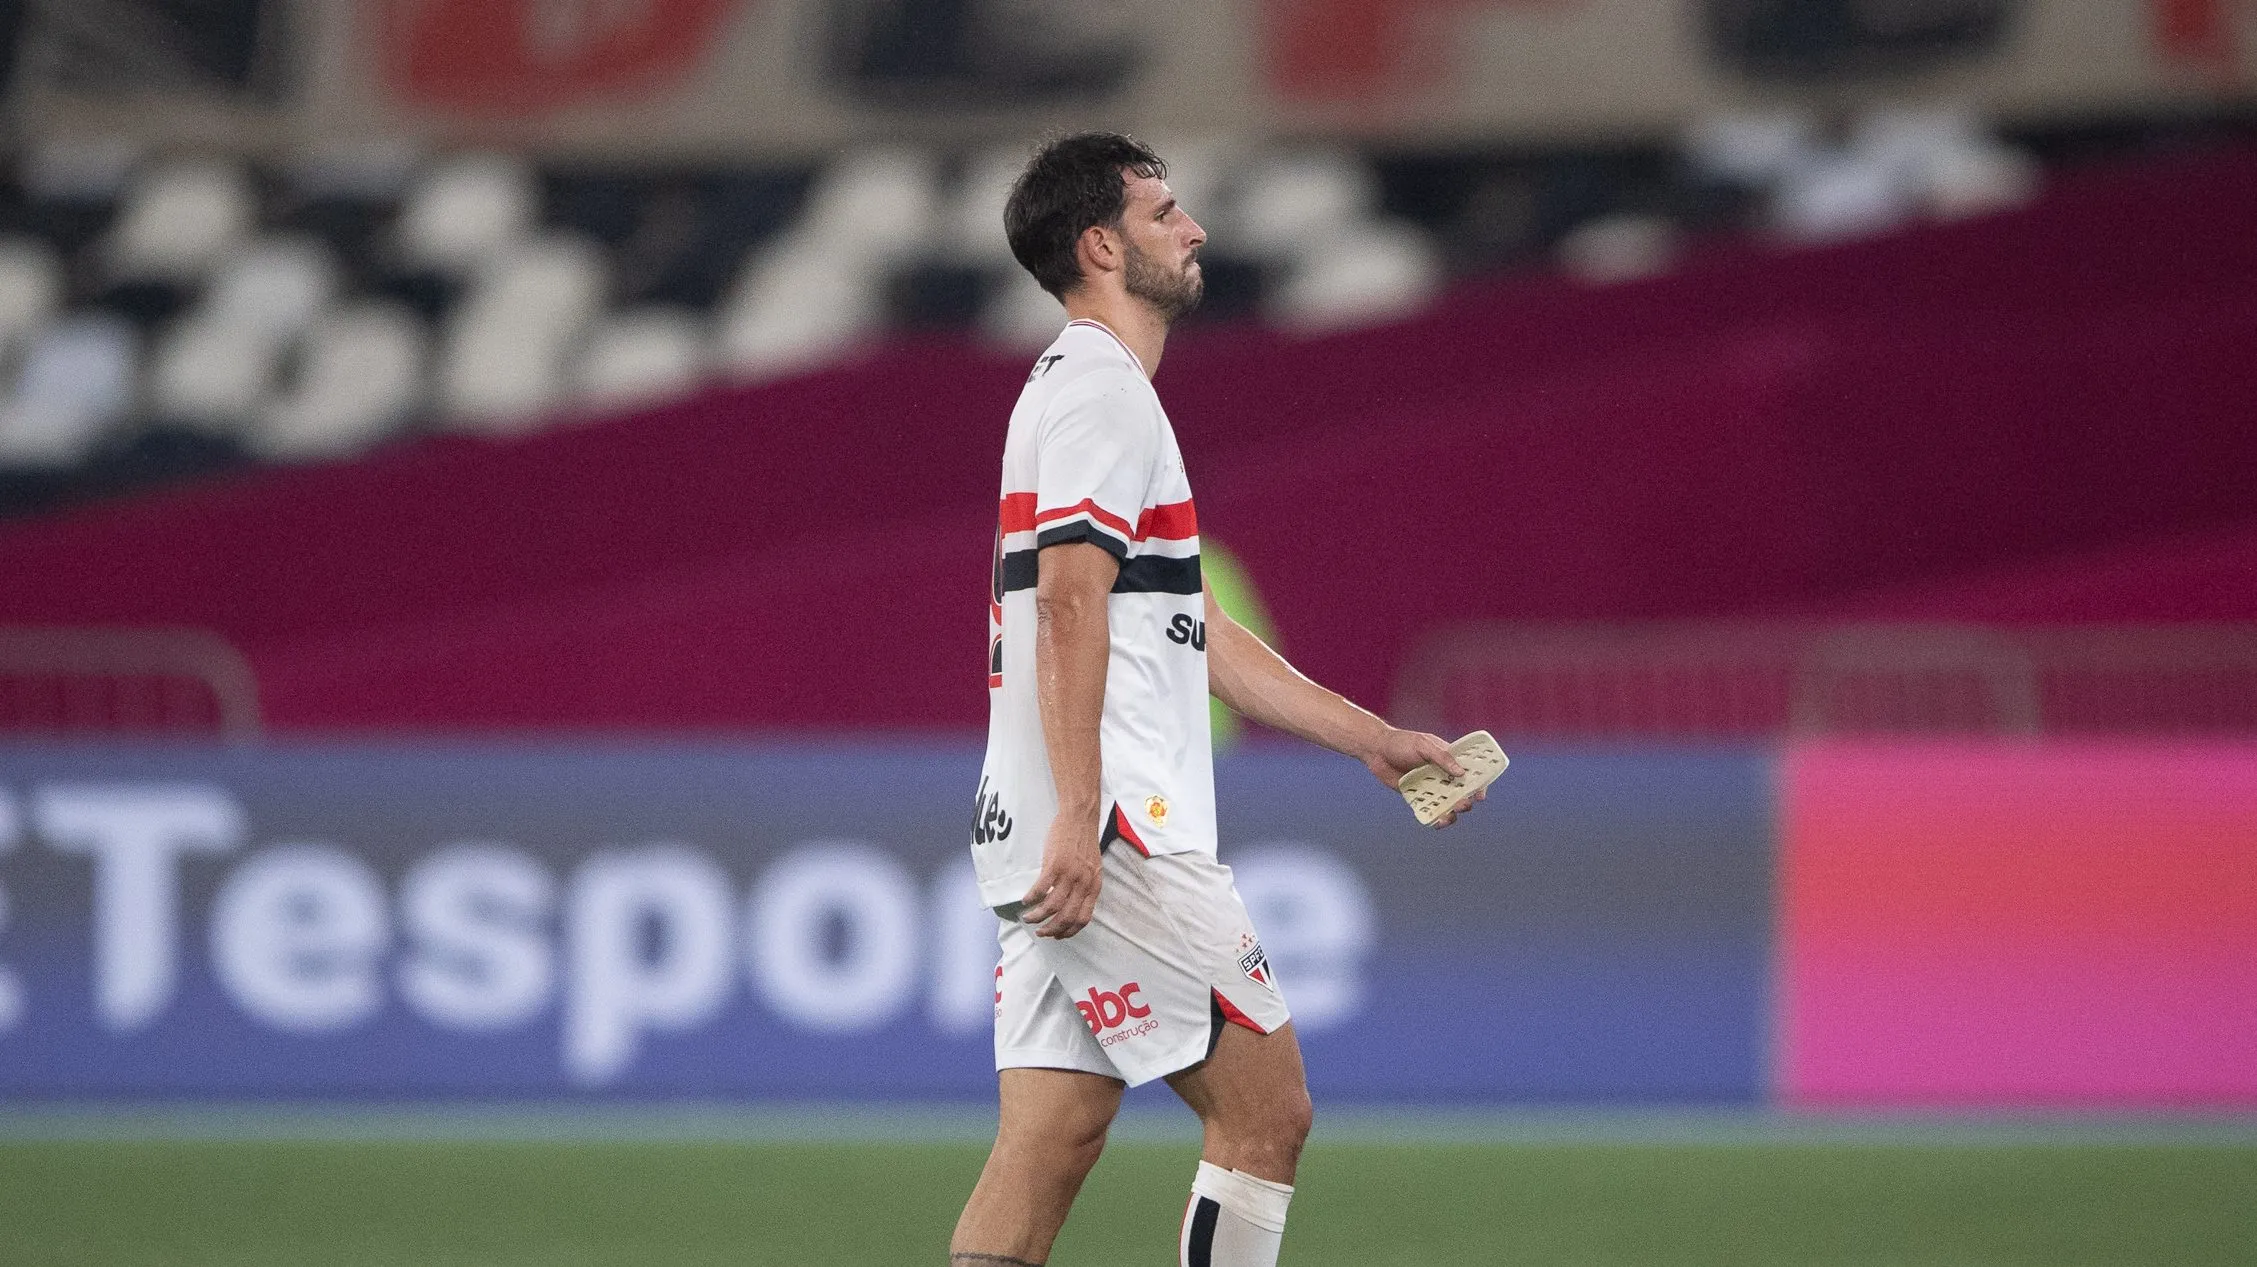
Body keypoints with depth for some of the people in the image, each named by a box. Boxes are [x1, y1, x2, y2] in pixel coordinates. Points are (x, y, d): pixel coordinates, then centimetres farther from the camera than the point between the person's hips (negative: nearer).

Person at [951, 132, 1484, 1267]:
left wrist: (1373, 739, 27)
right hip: (1113, 834, -10)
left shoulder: (1087, 391, 25)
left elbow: (1199, 637, 28)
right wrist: (1079, 814, -27)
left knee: (1049, 1143, 3)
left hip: (1069, 843, 10)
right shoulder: (1100, 392, -8)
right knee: (1266, 1109, -6)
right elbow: (1069, 607, -19)